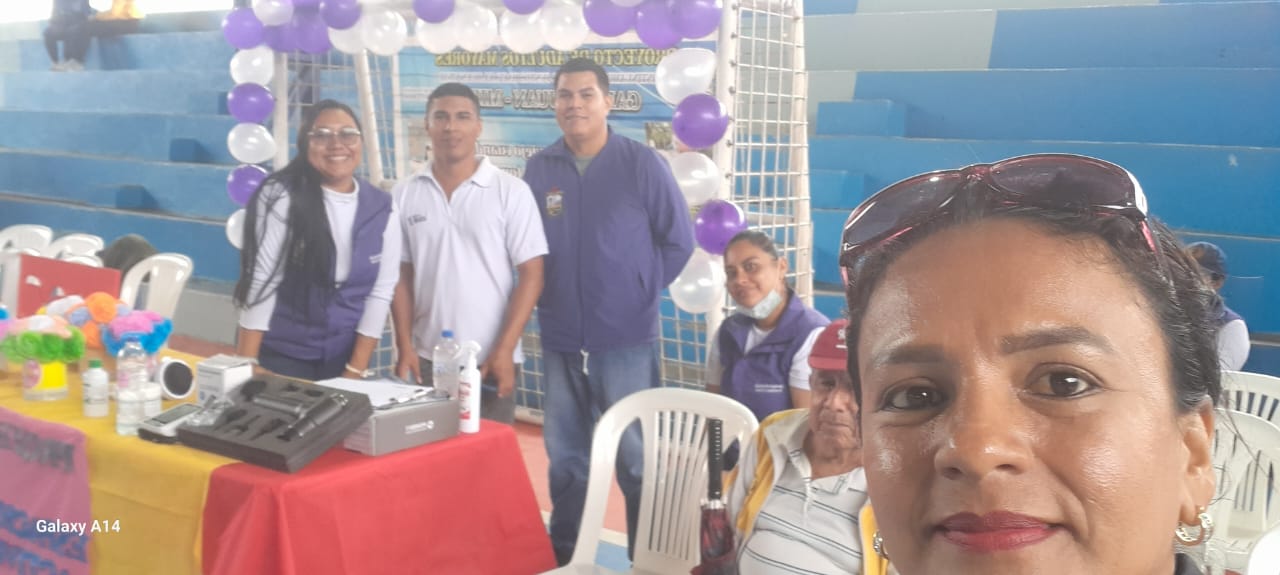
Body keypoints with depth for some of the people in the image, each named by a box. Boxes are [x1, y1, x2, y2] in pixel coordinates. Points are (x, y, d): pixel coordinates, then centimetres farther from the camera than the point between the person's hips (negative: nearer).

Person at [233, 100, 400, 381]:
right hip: (278, 356, -3)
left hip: (343, 359, 3)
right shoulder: (281, 197, -12)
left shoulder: (382, 209, -1)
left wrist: (356, 371, -5)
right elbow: (261, 281, -14)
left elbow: (381, 291, -2)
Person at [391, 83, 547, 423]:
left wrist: (504, 350, -12)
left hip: (491, 360, -2)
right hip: (428, 359, 2)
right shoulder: (404, 196, 5)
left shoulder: (511, 191, -4)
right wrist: (404, 346, 0)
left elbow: (531, 275, -5)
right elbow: (402, 276, 9)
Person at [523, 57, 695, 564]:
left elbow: (678, 241, 0)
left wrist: (640, 292, 2)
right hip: (560, 339, 3)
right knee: (565, 458, 15)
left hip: (626, 337, -3)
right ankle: (563, 556, 30)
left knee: (637, 458, 5)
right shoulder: (539, 169, 2)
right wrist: (550, 297, 6)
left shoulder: (641, 164, -6)